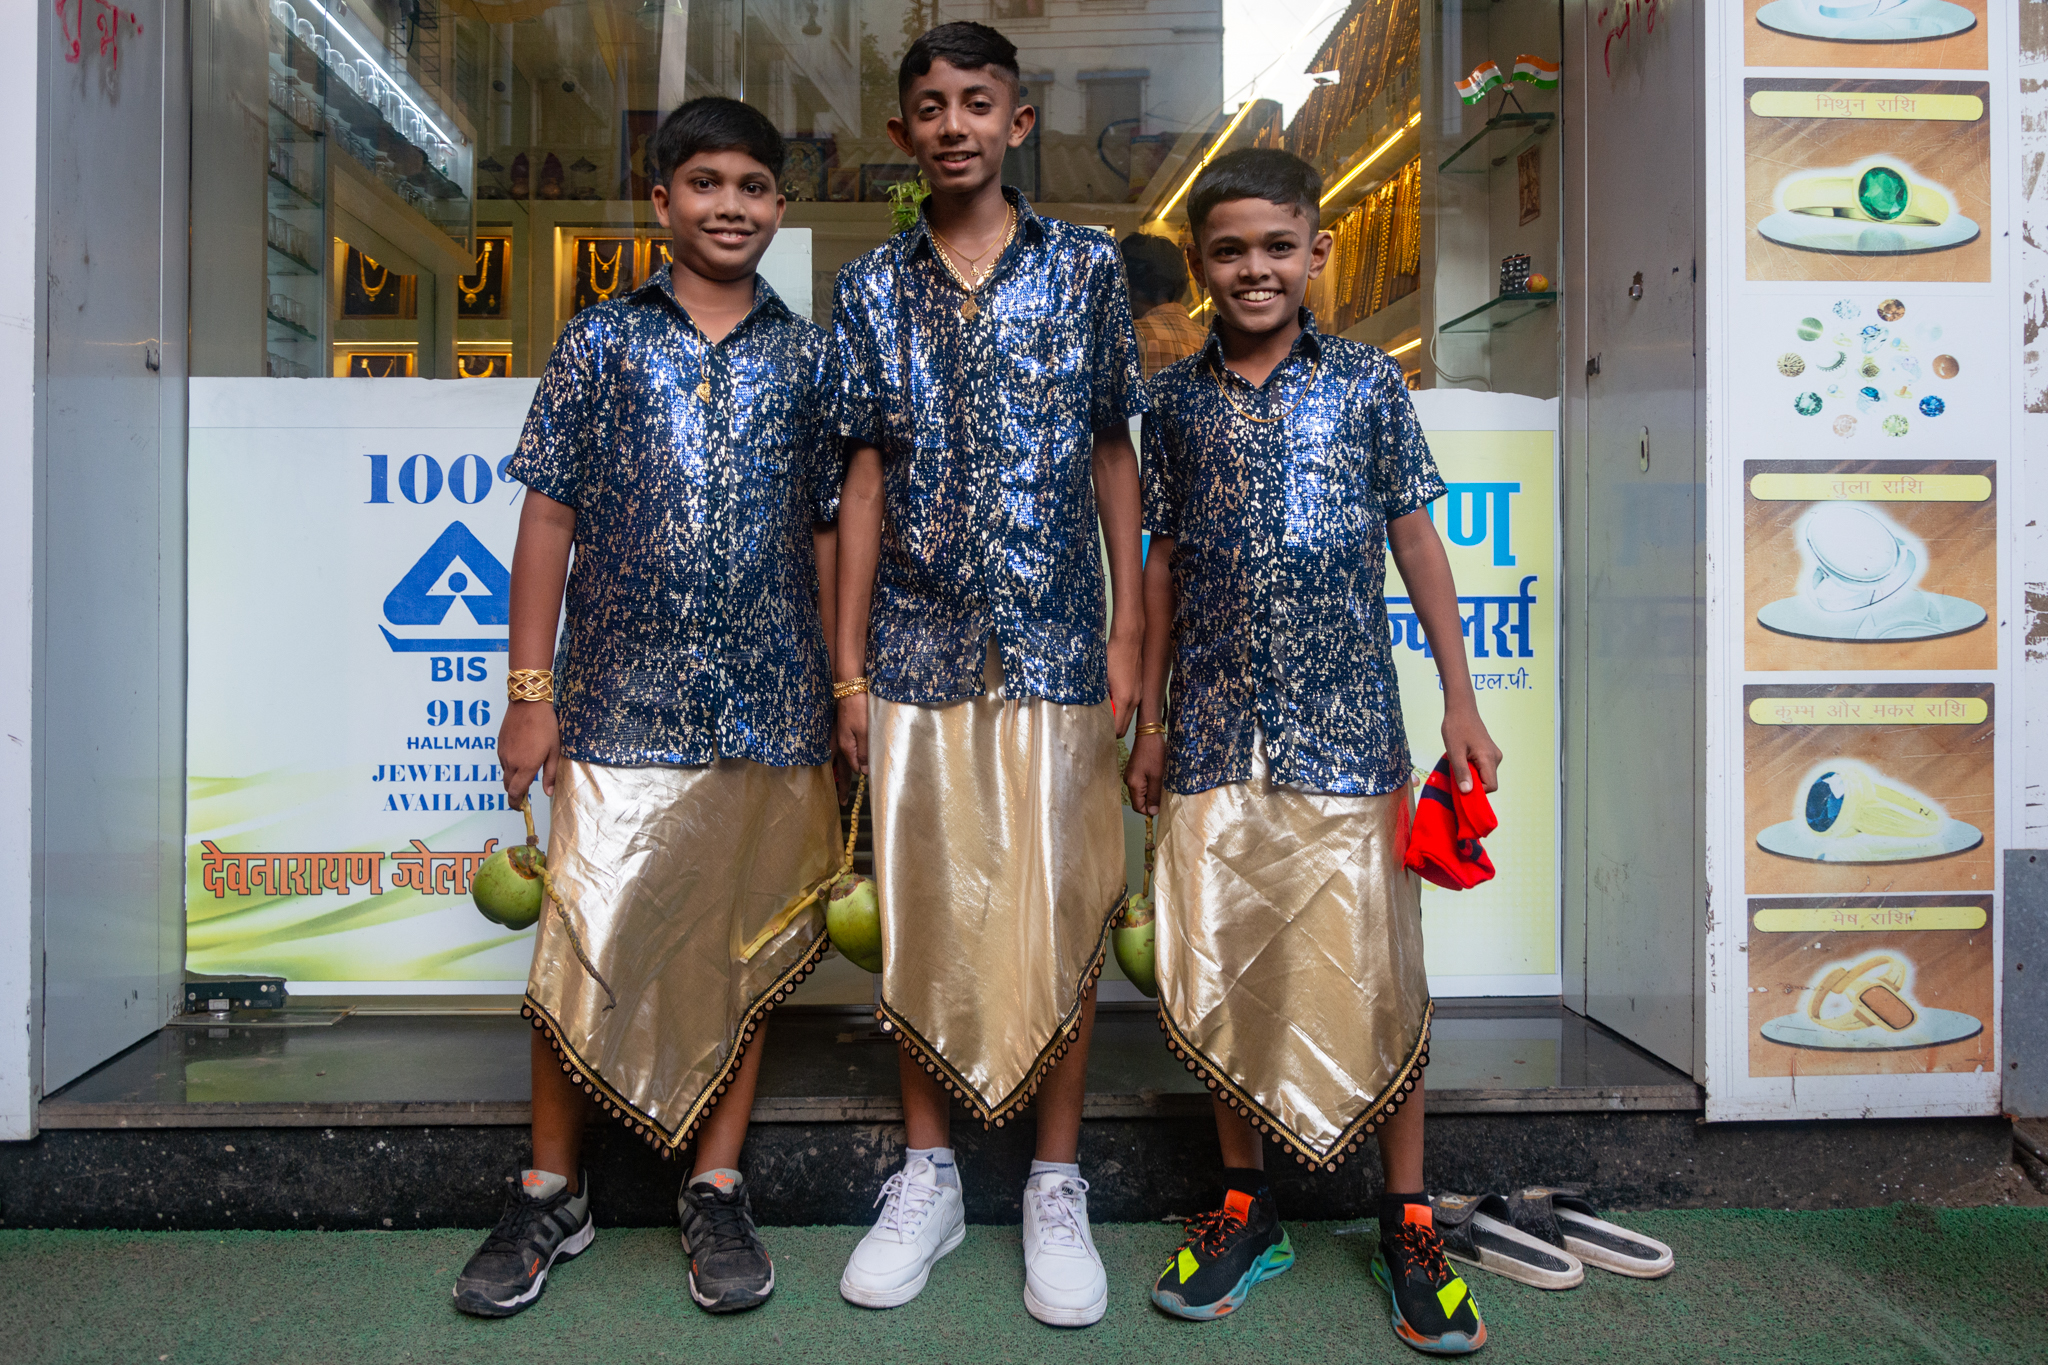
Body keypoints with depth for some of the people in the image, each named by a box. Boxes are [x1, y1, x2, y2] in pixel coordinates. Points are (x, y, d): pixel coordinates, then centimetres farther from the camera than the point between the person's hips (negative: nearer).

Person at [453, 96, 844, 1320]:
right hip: (621, 702, -1)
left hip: (770, 710, 1)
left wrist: (844, 692, 5)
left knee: (743, 949, 8)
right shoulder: (602, 339, 6)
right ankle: (552, 1193, 20)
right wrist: (530, 690, -2)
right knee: (586, 948, 1)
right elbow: (550, 515, 3)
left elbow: (830, 532, 9)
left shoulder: (812, 356, 9)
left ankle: (717, 1192, 22)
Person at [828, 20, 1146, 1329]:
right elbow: (866, 478, 7)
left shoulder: (1087, 266, 5)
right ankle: (929, 1175, 24)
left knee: (1061, 910, 2)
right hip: (918, 650, 2)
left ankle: (1058, 1187, 18)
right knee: (921, 909, 8)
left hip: (1055, 647, -1)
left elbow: (1114, 456, 6)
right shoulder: (873, 288, 8)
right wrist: (848, 661, 3)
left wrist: (1130, 634, 0)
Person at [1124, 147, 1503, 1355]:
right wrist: (1150, 719, 12)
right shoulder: (1177, 396, 8)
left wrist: (1461, 701, 3)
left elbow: (1416, 541, 6)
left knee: (1374, 969, 2)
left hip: (1347, 724, -2)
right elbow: (1165, 561, 12)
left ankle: (1409, 1221, 20)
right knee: (1219, 970, 7)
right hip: (1216, 730, 2)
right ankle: (1247, 1210, 25)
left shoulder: (1368, 383, 3)